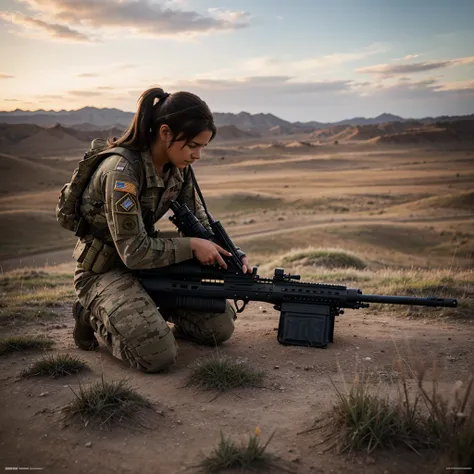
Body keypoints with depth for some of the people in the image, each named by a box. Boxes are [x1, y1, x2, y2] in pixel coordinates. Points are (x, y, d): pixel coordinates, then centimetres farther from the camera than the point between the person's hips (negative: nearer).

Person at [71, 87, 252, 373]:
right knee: (159, 356, -24)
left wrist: (232, 253, -8)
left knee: (221, 326, -2)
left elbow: (198, 219, 7)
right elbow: (134, 252, -27)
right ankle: (94, 315, 2)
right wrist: (192, 246, -20)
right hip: (104, 269, -7)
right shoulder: (122, 171, -28)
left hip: (150, 261, 7)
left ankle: (149, 307, 18)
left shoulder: (178, 166, -4)